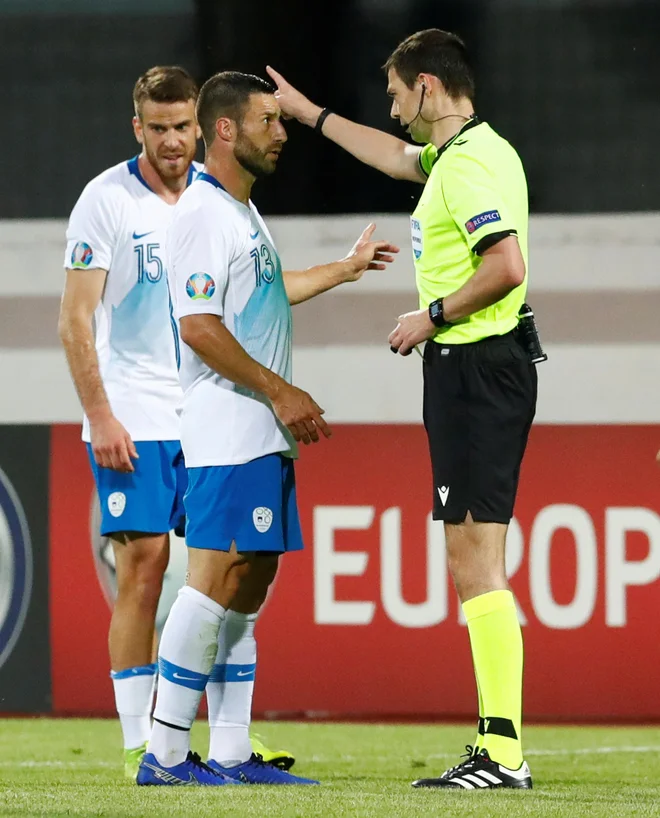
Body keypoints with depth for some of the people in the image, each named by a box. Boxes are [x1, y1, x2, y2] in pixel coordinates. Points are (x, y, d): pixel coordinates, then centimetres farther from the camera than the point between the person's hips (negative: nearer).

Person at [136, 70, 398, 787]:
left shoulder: (241, 212, 19)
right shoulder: (202, 214, -13)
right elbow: (199, 327, -21)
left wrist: (346, 268, 49)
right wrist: (281, 392, -17)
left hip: (263, 434, 10)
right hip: (226, 432, -10)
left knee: (251, 580, 8)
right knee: (216, 579, -13)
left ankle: (231, 755, 10)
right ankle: (165, 753, -13)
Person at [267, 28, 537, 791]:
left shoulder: (472, 162, -15)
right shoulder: (458, 154, 17)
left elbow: (506, 267, -26)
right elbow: (398, 157, 39)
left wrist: (433, 316, -13)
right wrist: (307, 111, 46)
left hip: (477, 370, -10)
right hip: (470, 371, 10)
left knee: (476, 562, -12)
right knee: (473, 565, 9)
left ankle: (504, 750, -15)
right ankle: (497, 748, 8)